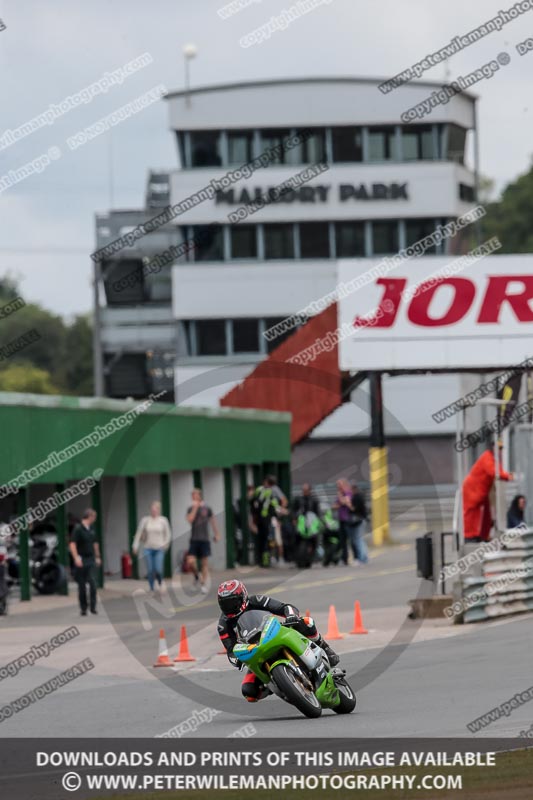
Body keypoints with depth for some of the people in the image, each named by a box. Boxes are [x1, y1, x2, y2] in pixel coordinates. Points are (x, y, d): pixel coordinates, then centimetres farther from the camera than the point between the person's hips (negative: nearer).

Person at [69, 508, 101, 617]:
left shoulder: (91, 530, 12)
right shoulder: (78, 529, -9)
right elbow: (72, 544, -16)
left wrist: (97, 557, 28)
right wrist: (76, 558, -25)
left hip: (90, 560, 5)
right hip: (81, 562, -5)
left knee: (93, 583, -10)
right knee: (82, 586, 2)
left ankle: (93, 607, -8)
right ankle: (83, 608, 10)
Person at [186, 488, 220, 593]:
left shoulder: (206, 509, 3)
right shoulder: (191, 509, 2)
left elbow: (212, 521, 15)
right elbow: (190, 520, -16)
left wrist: (217, 534, 16)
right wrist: (195, 508, -16)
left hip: (204, 540, 0)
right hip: (194, 540, 0)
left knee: (204, 563, 1)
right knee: (190, 562, -12)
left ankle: (203, 585, 7)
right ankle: (197, 575, 17)